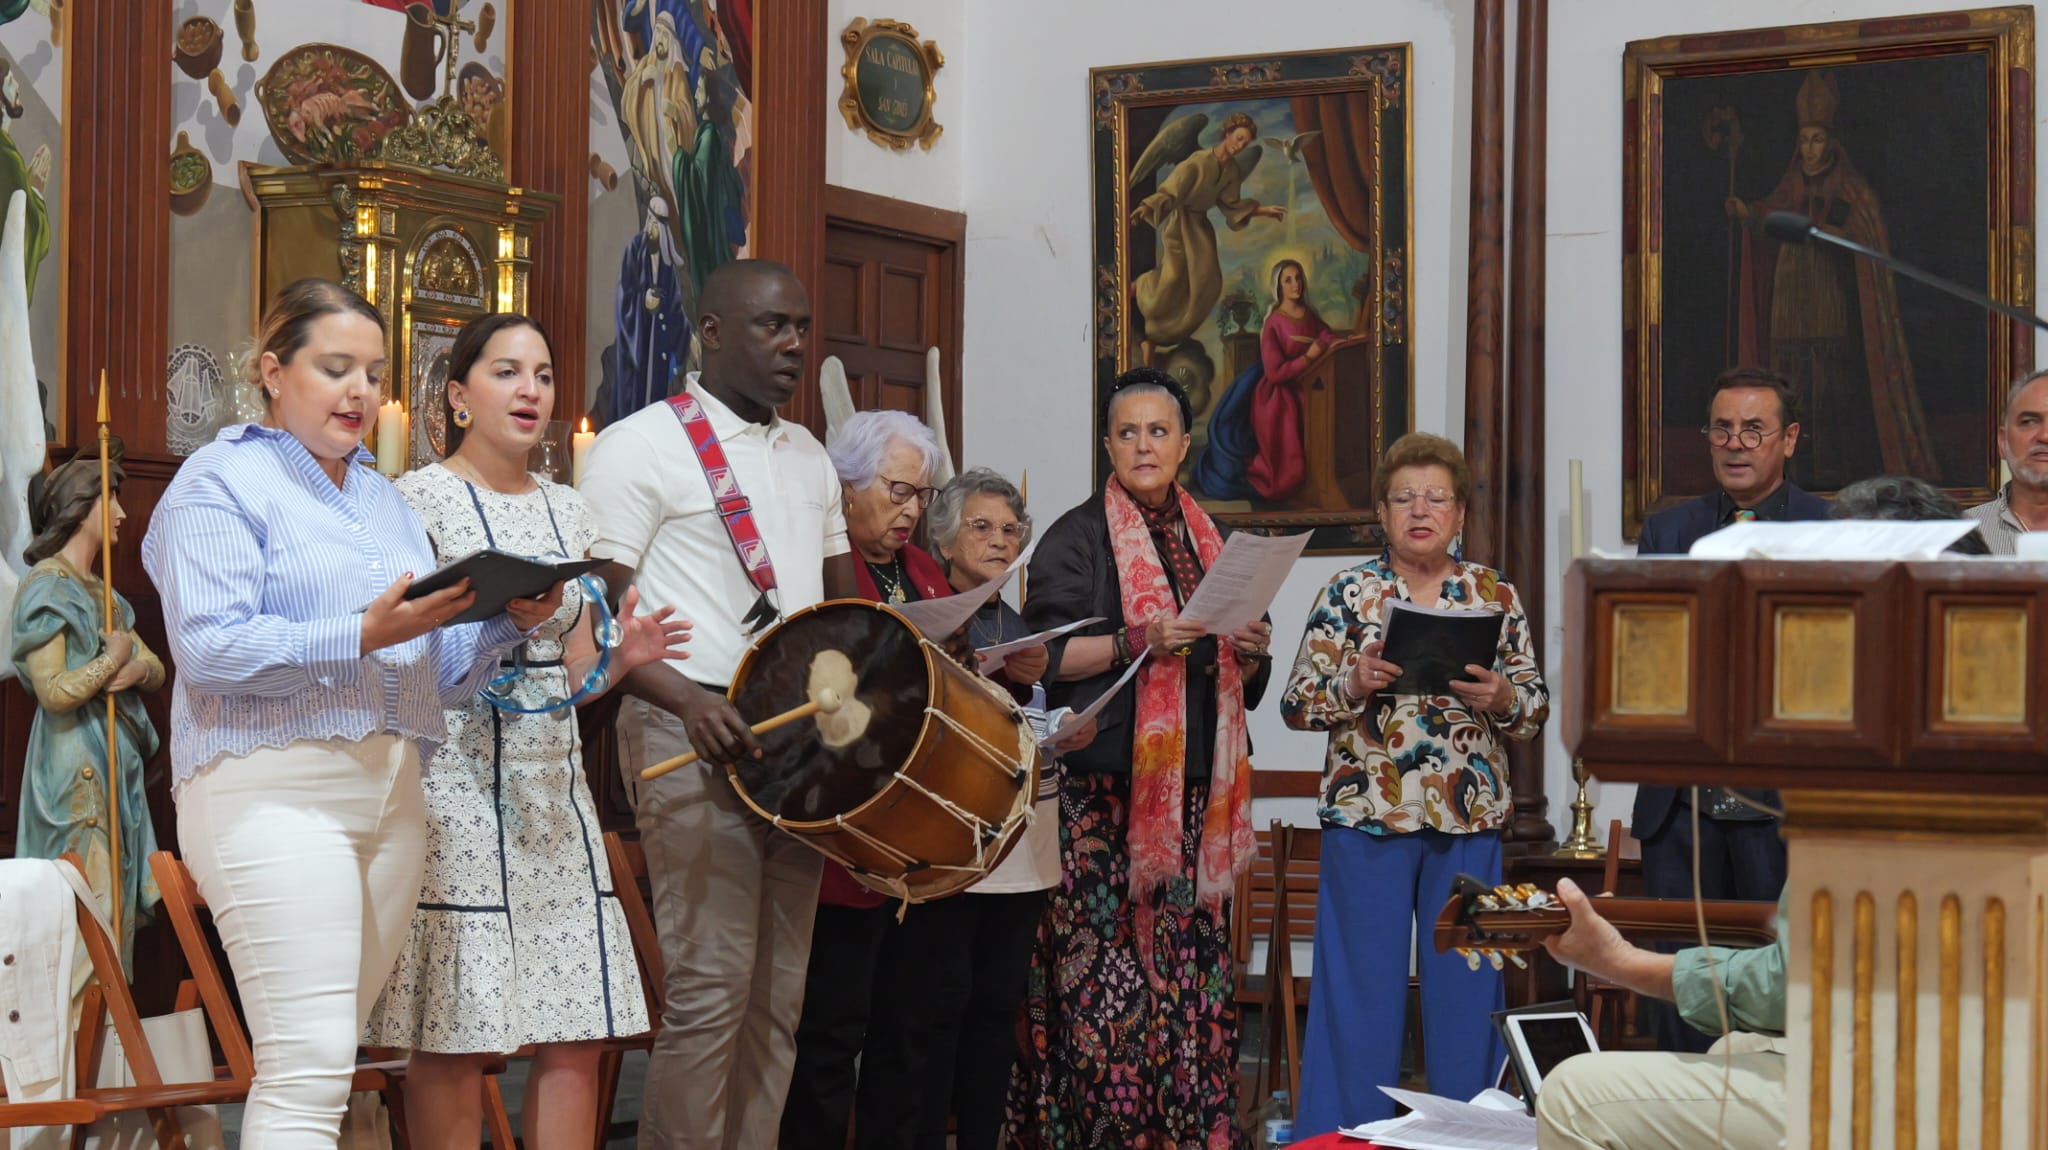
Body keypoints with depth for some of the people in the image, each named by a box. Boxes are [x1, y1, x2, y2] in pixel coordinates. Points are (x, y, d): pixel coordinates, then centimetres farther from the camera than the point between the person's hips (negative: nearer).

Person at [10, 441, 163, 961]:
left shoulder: (100, 591, 17)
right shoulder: (46, 586, -10)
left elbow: (157, 671, 16)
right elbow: (54, 692, -19)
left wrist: (138, 669, -6)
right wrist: (112, 661, -7)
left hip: (117, 759, 9)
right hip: (75, 761, -9)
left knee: (118, 910, 7)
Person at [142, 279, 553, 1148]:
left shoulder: (385, 499, 23)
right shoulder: (221, 480, 1)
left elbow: (438, 672, 21)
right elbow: (208, 647, -13)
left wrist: (510, 621, 2)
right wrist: (362, 636, -21)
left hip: (391, 795, 7)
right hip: (272, 787, -7)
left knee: (315, 1065, 6)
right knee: (309, 1067, -15)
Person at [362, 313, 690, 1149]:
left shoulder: (567, 512, 15)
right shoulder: (418, 500, -3)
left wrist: (620, 658, -2)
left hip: (553, 791, 6)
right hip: (457, 789, -6)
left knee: (577, 1035, 3)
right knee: (455, 1041, -6)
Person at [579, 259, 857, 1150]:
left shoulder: (810, 457, 18)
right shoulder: (641, 447, -4)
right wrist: (687, 698, -22)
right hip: (696, 740, -7)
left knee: (779, 993, 7)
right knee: (711, 988, -9)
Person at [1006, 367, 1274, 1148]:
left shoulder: (1210, 542, 18)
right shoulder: (1078, 538, 1)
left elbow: (1241, 677, 22)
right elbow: (1045, 656, -7)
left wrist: (1252, 651, 0)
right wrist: (1138, 642, -19)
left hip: (1196, 786, 5)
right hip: (1107, 786, -5)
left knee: (1189, 958, 1)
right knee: (1107, 965, -9)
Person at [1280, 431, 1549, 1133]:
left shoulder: (1497, 596, 7)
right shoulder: (1349, 594, 2)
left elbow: (1536, 710, 8)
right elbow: (1296, 705, 1)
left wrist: (1502, 698, -14)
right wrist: (1352, 686, -17)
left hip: (1470, 818, 2)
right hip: (1366, 814, -2)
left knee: (1465, 988, 6)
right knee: (1361, 988, 1)